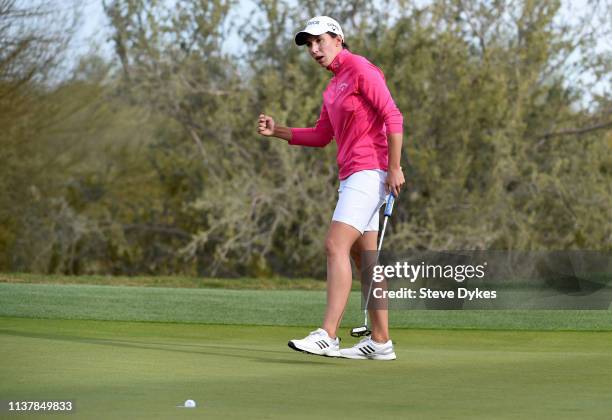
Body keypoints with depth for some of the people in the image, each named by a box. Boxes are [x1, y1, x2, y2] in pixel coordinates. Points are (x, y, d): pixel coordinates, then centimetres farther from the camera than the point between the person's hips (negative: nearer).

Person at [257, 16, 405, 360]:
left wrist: (394, 168, -19)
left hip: (369, 172, -10)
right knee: (363, 258, 9)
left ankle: (327, 336, -25)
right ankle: (380, 342, 12)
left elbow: (393, 117, -14)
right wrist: (277, 131, 12)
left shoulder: (360, 69, -8)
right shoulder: (334, 87, 20)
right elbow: (321, 136, 23)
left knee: (336, 246, -19)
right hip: (351, 175, 10)